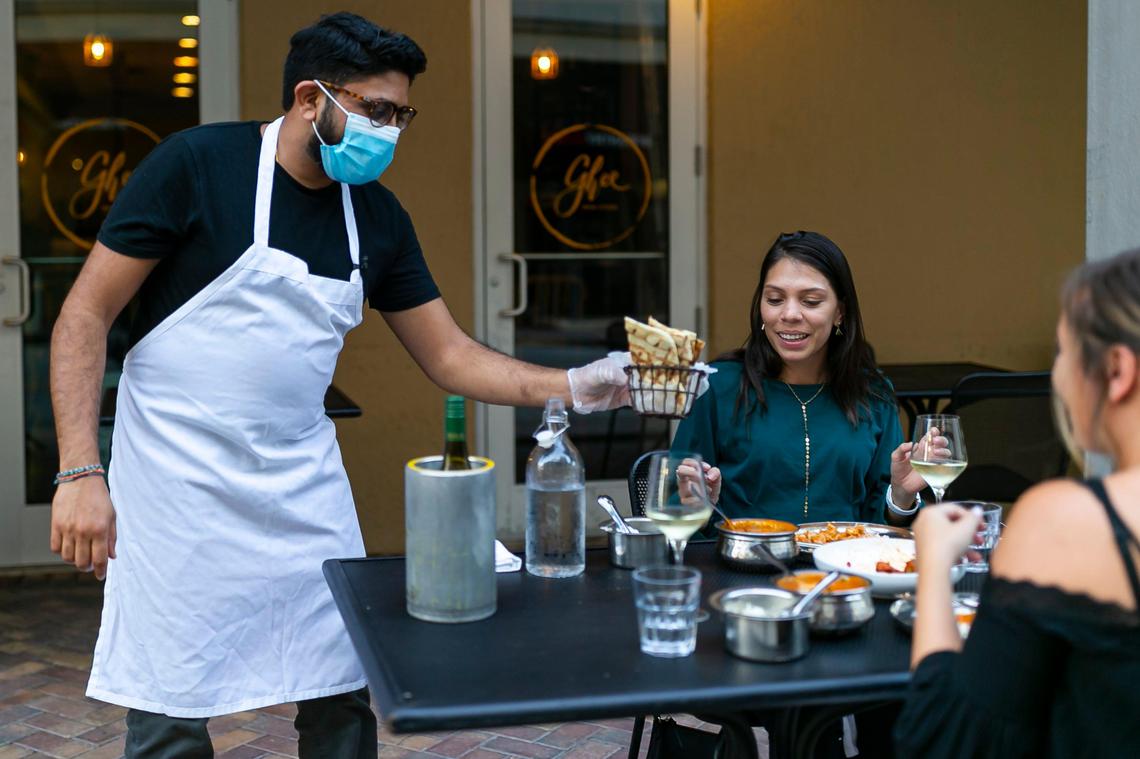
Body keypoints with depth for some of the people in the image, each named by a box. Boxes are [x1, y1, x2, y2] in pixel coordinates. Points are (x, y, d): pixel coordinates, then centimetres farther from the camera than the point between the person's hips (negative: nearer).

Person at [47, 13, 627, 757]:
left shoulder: (377, 215, 4)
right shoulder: (198, 163, -12)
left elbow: (451, 356, 8)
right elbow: (86, 314, -9)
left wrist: (572, 386, -5)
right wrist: (80, 471, -16)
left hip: (304, 485, 5)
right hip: (180, 487, -5)